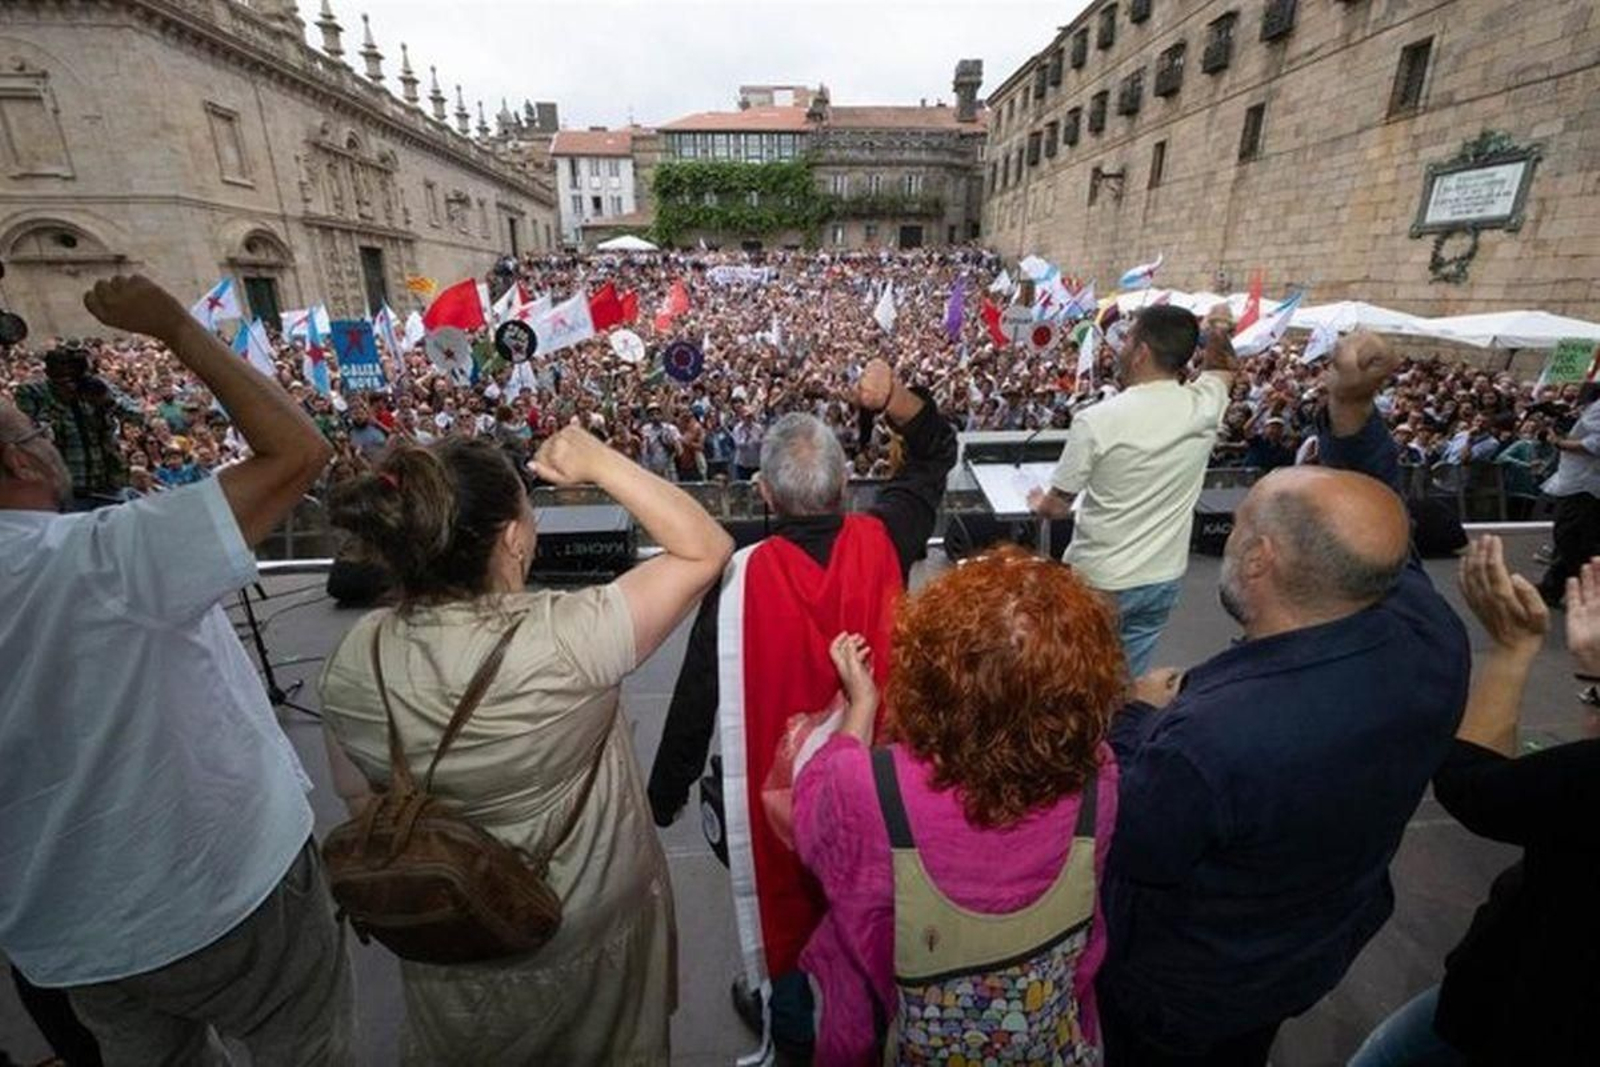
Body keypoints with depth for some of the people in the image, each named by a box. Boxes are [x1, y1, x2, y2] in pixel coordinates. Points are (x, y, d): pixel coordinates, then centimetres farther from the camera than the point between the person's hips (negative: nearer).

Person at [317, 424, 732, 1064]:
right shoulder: (564, 638, -35)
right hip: (592, 926, -3)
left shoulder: (353, 663, -20)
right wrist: (600, 464, -22)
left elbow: (361, 803, -3)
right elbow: (706, 548, -26)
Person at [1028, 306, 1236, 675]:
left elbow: (1056, 507, -10)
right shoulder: (1204, 406, -6)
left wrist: (1039, 503, 10)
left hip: (1097, 581, -4)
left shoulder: (1096, 420, -20)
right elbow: (1224, 366, 22)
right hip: (1163, 578, 5)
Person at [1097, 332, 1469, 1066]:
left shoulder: (1210, 736, -46)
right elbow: (1369, 527, -5)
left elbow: (1125, 848, -27)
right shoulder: (1431, 633, -27)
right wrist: (1351, 408, -14)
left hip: (1184, 989, -5)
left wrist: (1139, 719, -17)